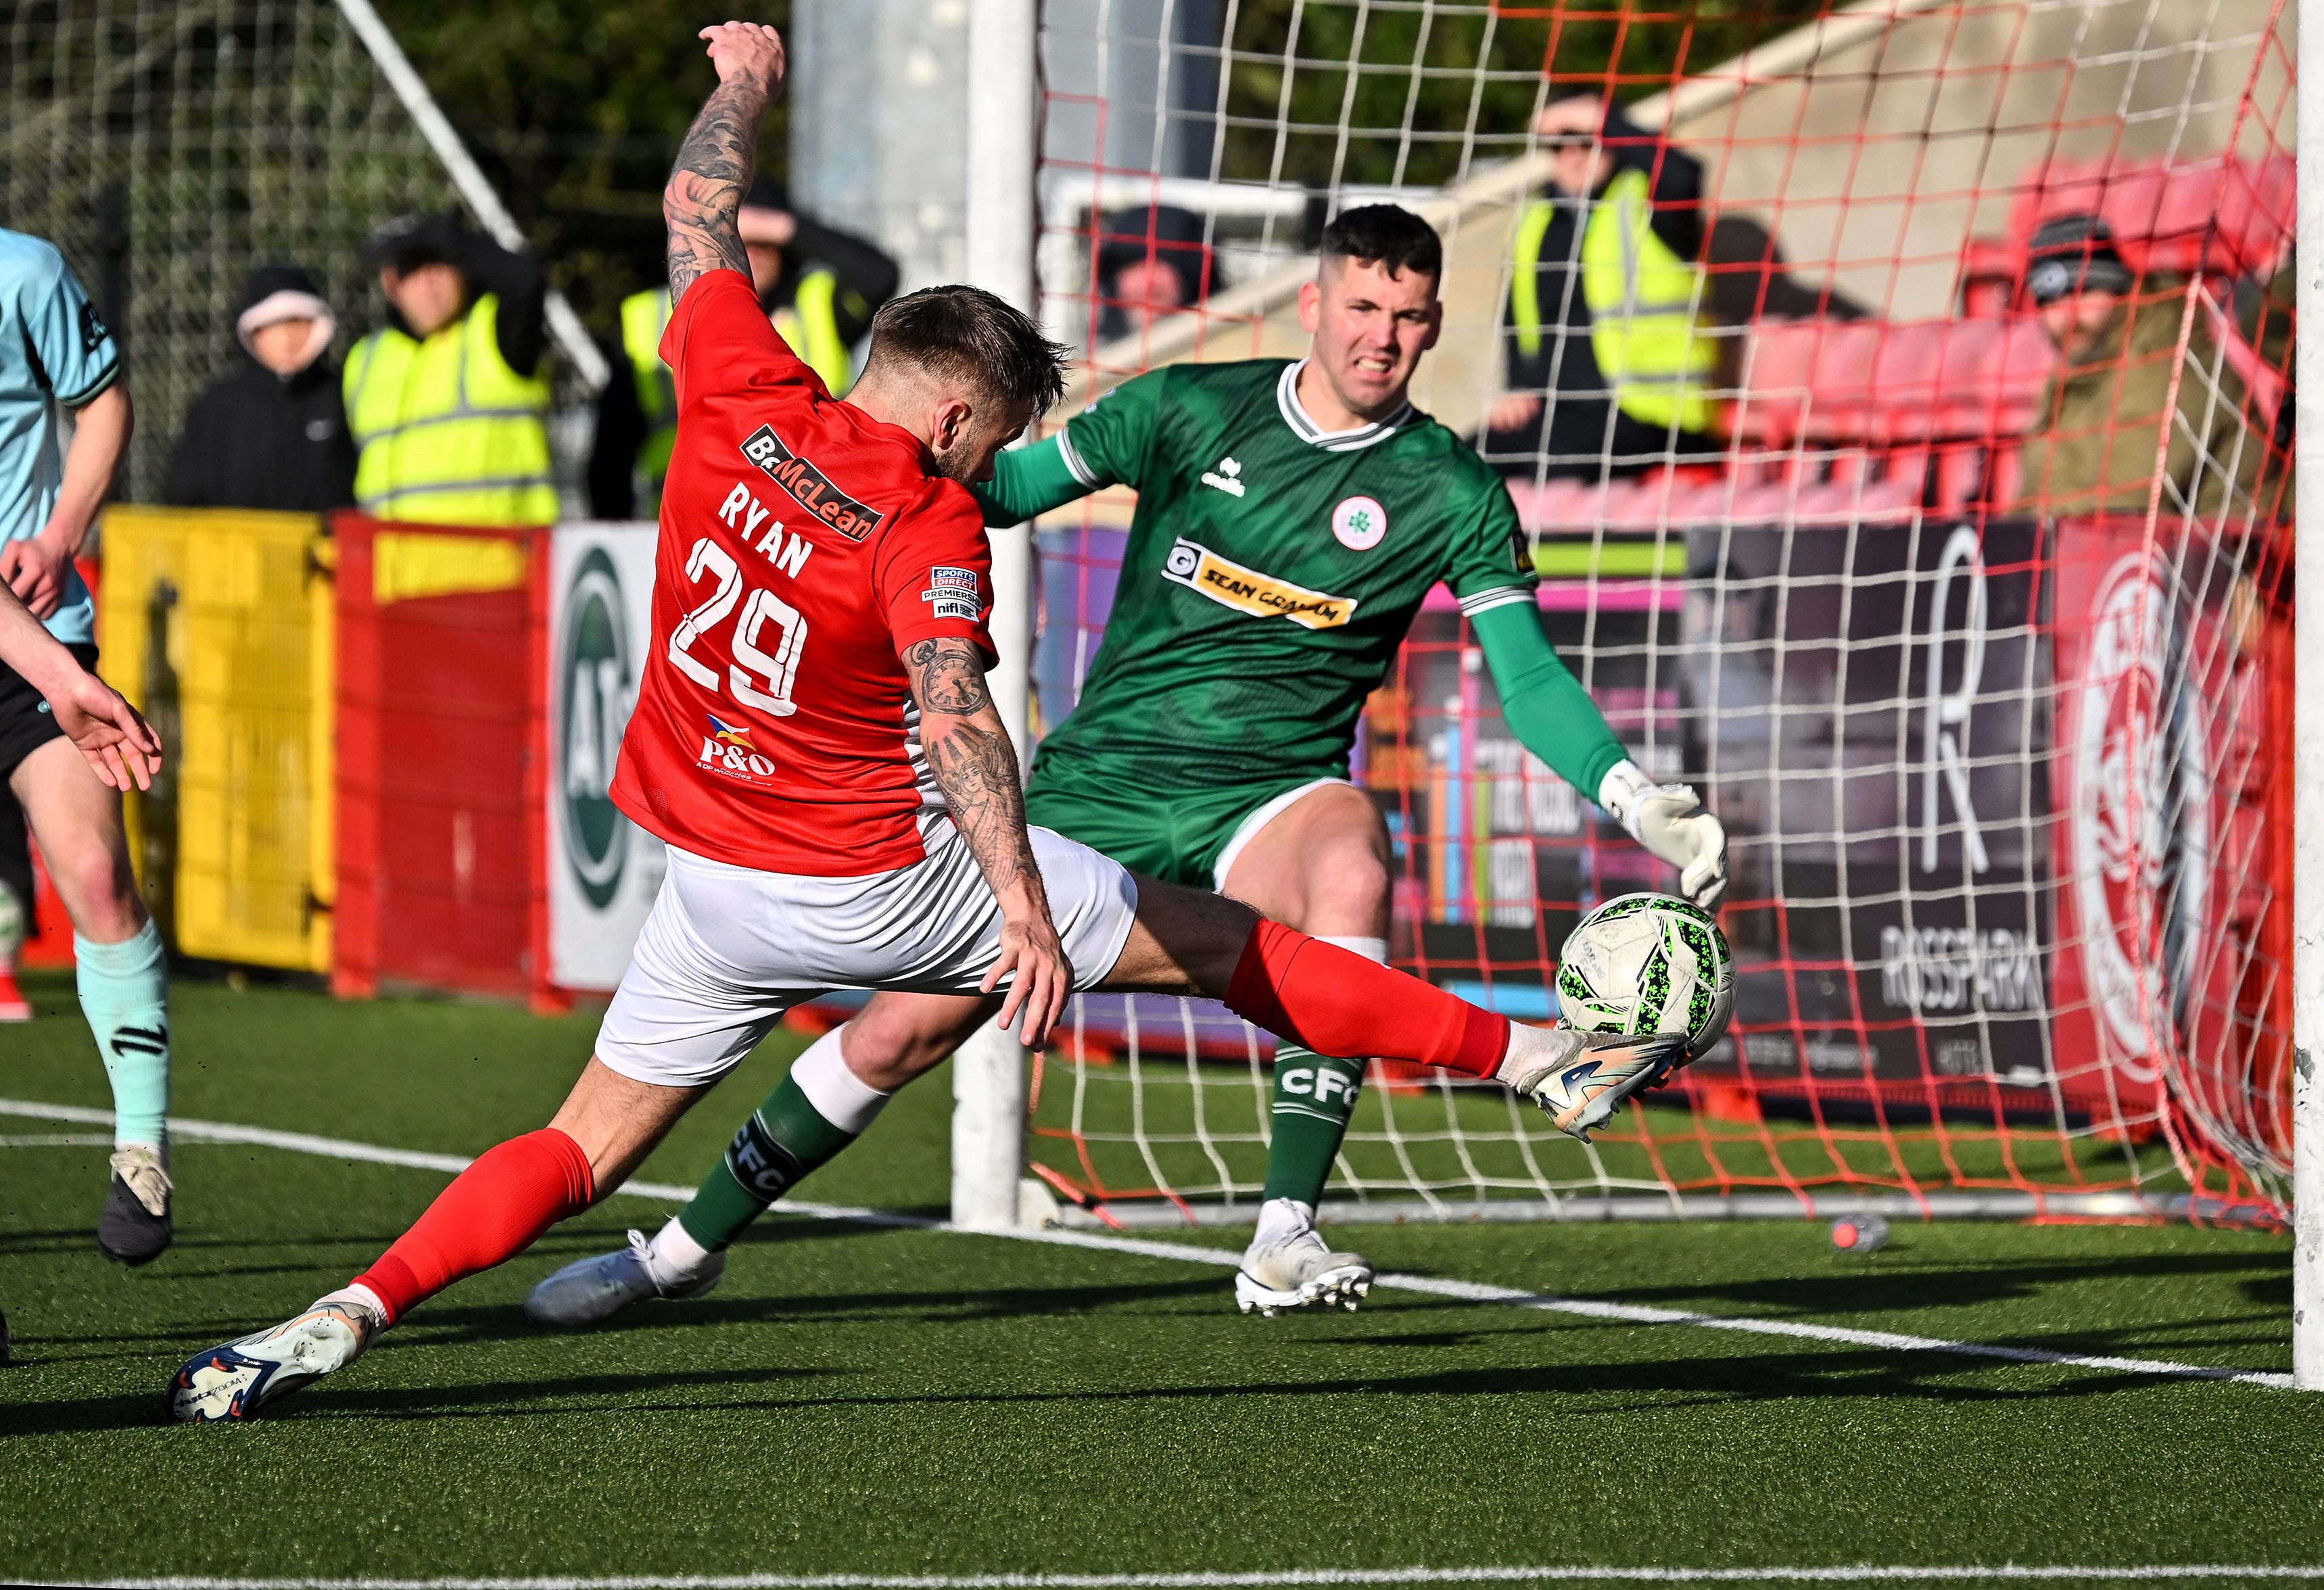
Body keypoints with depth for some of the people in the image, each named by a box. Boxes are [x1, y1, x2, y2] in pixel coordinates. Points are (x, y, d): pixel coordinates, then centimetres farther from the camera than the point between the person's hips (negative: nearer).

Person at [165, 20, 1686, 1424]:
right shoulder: (931, 526, -17)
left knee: (583, 1146, 10)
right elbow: (954, 713, -31)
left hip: (718, 892, 4)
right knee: (1222, 945, 6)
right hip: (886, 881, -4)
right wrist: (1022, 903, -40)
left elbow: (697, 210, 12)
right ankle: (1546, 1057, 11)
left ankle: (356, 1309, -13)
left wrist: (741, 87, 29)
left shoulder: (745, 404, -5)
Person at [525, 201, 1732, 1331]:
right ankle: (687, 1246, 22)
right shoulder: (1190, 410, 0)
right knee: (900, 1032, -2)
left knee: (1353, 867, -39)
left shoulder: (1451, 492, -2)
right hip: (1100, 775, 1)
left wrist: (1641, 801, -17)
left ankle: (1283, 1235, -38)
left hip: (1266, 796, -1)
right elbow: (1013, 484, 5)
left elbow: (1529, 679, -3)